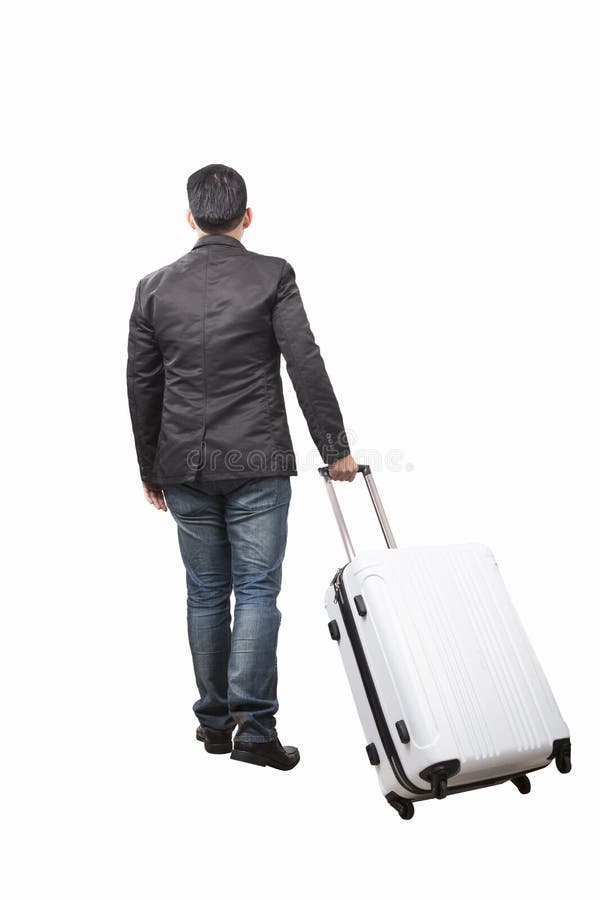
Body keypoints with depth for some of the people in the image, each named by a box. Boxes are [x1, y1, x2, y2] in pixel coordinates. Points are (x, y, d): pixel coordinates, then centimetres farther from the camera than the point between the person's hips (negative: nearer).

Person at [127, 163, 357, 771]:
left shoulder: (154, 287, 5)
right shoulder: (272, 277, -3)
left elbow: (141, 386, 7)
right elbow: (307, 367, -8)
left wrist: (150, 468, 16)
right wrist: (335, 448, 0)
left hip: (185, 467, 3)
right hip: (257, 464, -3)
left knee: (206, 593, 13)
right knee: (257, 590, 3)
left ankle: (214, 721, 24)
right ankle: (254, 725, 3)